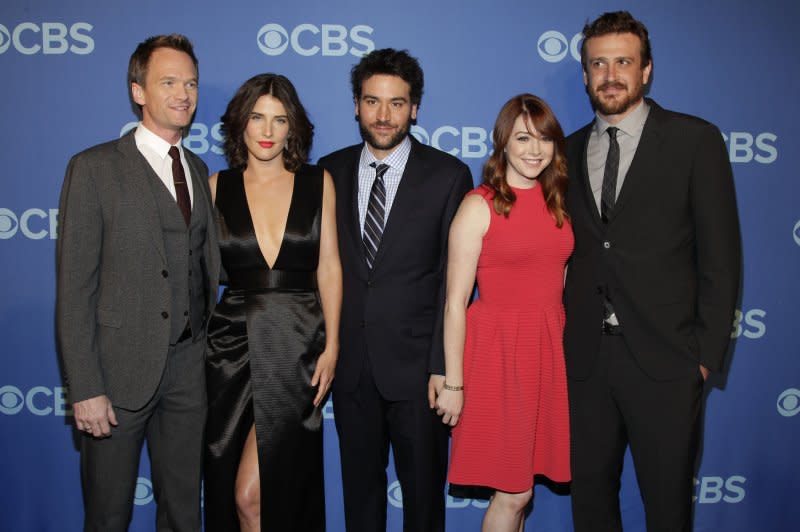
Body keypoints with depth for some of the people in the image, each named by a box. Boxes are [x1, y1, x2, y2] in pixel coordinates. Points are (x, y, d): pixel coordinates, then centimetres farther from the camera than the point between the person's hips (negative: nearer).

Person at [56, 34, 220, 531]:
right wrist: (85, 387, -13)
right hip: (121, 368, -4)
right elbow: (75, 287, -9)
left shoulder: (199, 170, 11)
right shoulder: (94, 169, -6)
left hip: (189, 366, 5)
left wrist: (215, 353, 5)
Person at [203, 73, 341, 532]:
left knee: (252, 493, -8)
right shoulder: (218, 186, 6)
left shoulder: (318, 182, 4)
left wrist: (331, 346, -4)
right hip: (234, 341, 2)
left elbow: (329, 268, 2)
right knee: (227, 484, 11)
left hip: (297, 344, -2)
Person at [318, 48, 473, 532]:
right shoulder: (331, 171, 5)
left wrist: (442, 365, -11)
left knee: (424, 489, 11)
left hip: (417, 364, -2)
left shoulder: (448, 175, -4)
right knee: (360, 484, 17)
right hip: (351, 364, 3)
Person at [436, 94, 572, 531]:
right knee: (513, 491, 2)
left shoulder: (559, 204, 8)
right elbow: (455, 303, -9)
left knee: (518, 484, 13)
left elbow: (560, 284, 13)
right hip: (497, 350, -5)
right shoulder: (479, 206, -8)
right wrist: (453, 383, -11)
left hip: (550, 349, 5)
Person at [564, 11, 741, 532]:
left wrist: (707, 353, -8)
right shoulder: (570, 151, 10)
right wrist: (560, 338, 2)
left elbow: (720, 257, -4)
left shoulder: (695, 140, -2)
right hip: (585, 358, 4)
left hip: (664, 360, -3)